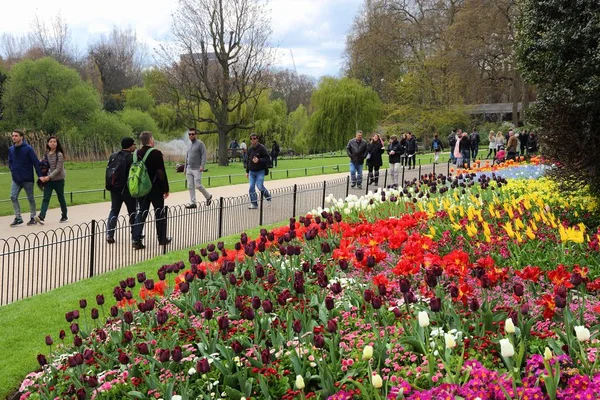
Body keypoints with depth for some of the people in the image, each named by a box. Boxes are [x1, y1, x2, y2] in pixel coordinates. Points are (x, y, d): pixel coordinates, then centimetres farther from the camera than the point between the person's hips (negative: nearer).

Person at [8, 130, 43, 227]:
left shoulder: (28, 149, -11)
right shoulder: (11, 149, 4)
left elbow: (36, 162, -13)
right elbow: (10, 162, 18)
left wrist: (40, 175, -17)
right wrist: (13, 170, 2)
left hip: (27, 179, -4)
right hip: (16, 179, 4)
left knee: (30, 199, 7)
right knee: (13, 197, -7)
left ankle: (33, 218, 18)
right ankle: (18, 218, 2)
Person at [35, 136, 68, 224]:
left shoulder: (59, 155, -10)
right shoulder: (47, 153, 7)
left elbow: (58, 169, -15)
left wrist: (49, 177, -22)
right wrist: (42, 176, -6)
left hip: (58, 180, -4)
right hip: (48, 180, 4)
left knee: (61, 198, 8)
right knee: (46, 198, -8)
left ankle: (64, 216, 22)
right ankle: (41, 217, -19)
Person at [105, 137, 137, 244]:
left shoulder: (113, 156, 9)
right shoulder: (131, 157, -13)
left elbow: (109, 172, 12)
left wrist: (110, 186, 17)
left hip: (114, 188, 6)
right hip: (127, 189, -6)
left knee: (114, 211, 11)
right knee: (132, 211, 7)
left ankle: (109, 234, 3)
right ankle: (135, 234, 11)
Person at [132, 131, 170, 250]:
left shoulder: (136, 154, 3)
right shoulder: (156, 153, -14)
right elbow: (162, 173, -14)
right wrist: (165, 189, -6)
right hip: (155, 189, -5)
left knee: (140, 214, 8)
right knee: (160, 213, 10)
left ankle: (136, 240, -3)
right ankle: (162, 239, 18)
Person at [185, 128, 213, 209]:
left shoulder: (200, 144, -5)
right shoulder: (189, 144, 16)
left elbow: (204, 155, -12)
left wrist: (202, 165, -22)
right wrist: (185, 168, 21)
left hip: (197, 169, -7)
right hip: (189, 169, 7)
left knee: (198, 185, -10)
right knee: (190, 187, 3)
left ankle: (208, 196, 13)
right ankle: (192, 203, 7)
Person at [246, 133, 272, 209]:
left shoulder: (262, 148, -9)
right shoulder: (250, 149, 11)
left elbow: (267, 159, -14)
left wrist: (259, 160, -29)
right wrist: (247, 171, 20)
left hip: (260, 171, -6)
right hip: (252, 172, 6)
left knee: (260, 186, -12)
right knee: (251, 188, -2)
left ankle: (268, 197, 16)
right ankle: (254, 204, 7)